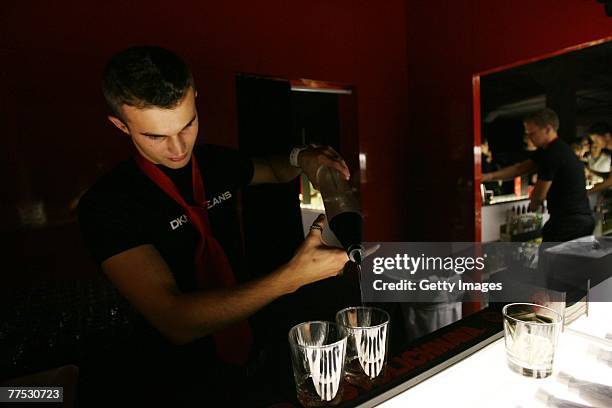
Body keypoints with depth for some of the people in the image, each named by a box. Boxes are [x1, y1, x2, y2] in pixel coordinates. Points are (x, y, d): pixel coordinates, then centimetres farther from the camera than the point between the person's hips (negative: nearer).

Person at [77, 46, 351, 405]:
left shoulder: (218, 163, -3)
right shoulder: (106, 204, -20)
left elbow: (273, 170, 18)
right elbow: (175, 321, -29)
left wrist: (301, 159, -5)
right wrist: (293, 276, -33)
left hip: (242, 345, 4)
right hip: (179, 376, -3)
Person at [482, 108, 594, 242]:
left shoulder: (553, 154, -19)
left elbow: (539, 196, -12)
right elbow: (520, 168, 15)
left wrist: (532, 206, 11)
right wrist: (490, 176, 6)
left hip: (569, 223, -10)